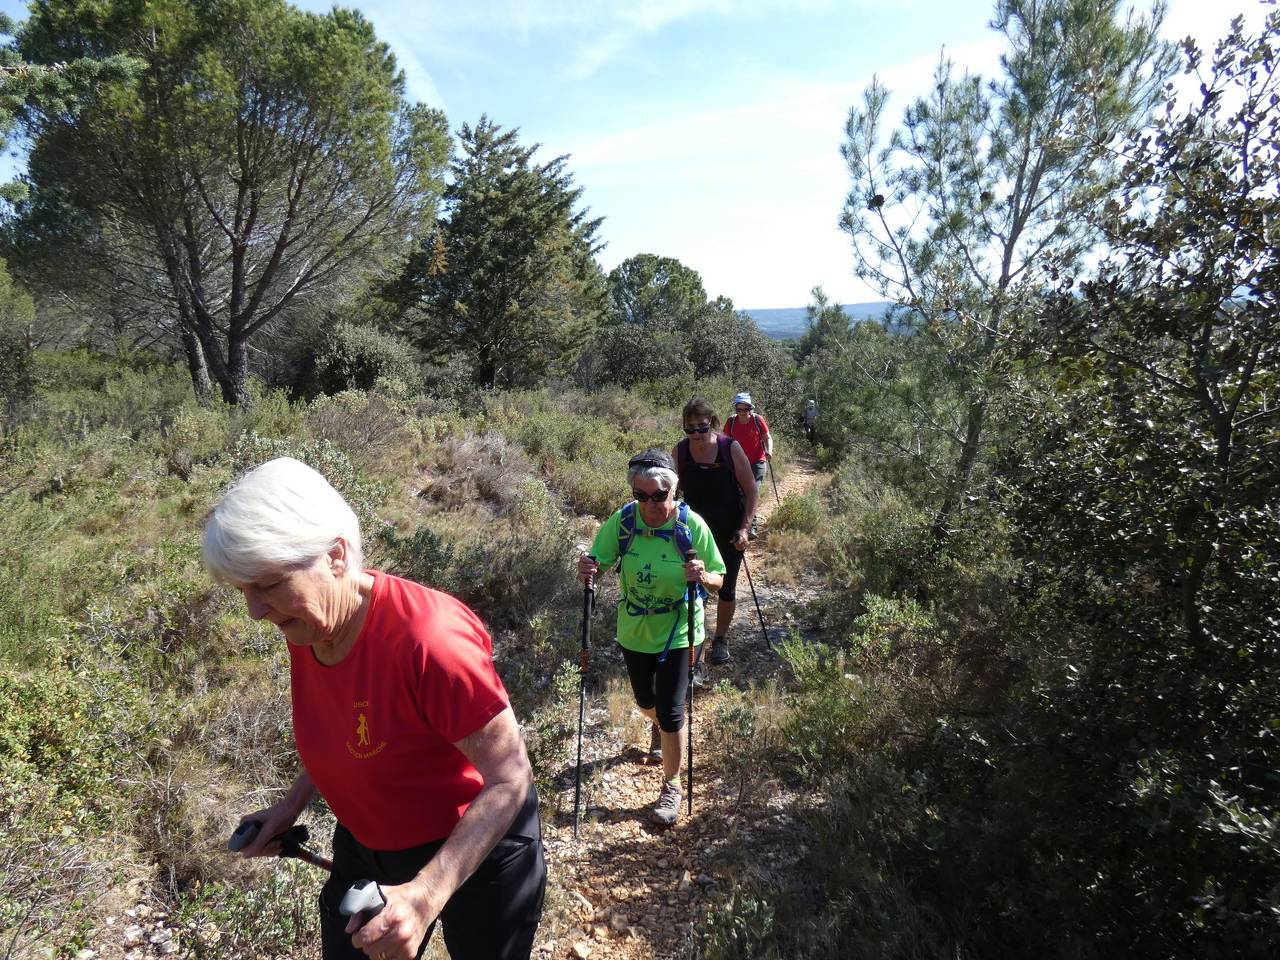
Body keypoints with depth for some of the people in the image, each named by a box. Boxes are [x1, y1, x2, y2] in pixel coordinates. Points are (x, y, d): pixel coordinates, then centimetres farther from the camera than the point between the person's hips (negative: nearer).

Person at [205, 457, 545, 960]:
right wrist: (292, 804, 0)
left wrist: (425, 896, -36)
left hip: (476, 850, -6)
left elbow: (510, 780, -29)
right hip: (365, 847, 6)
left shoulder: (427, 638, -35)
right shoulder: (307, 625, -11)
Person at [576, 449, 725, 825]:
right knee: (645, 701, 23)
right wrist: (587, 570, -33)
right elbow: (597, 563, -9)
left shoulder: (692, 525, -20)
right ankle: (661, 732, 59)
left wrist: (703, 576, -35)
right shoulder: (622, 521, -16)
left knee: (670, 712, 0)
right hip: (633, 632, 3)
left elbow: (719, 579, -12)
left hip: (678, 634, -3)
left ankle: (672, 784, 26)